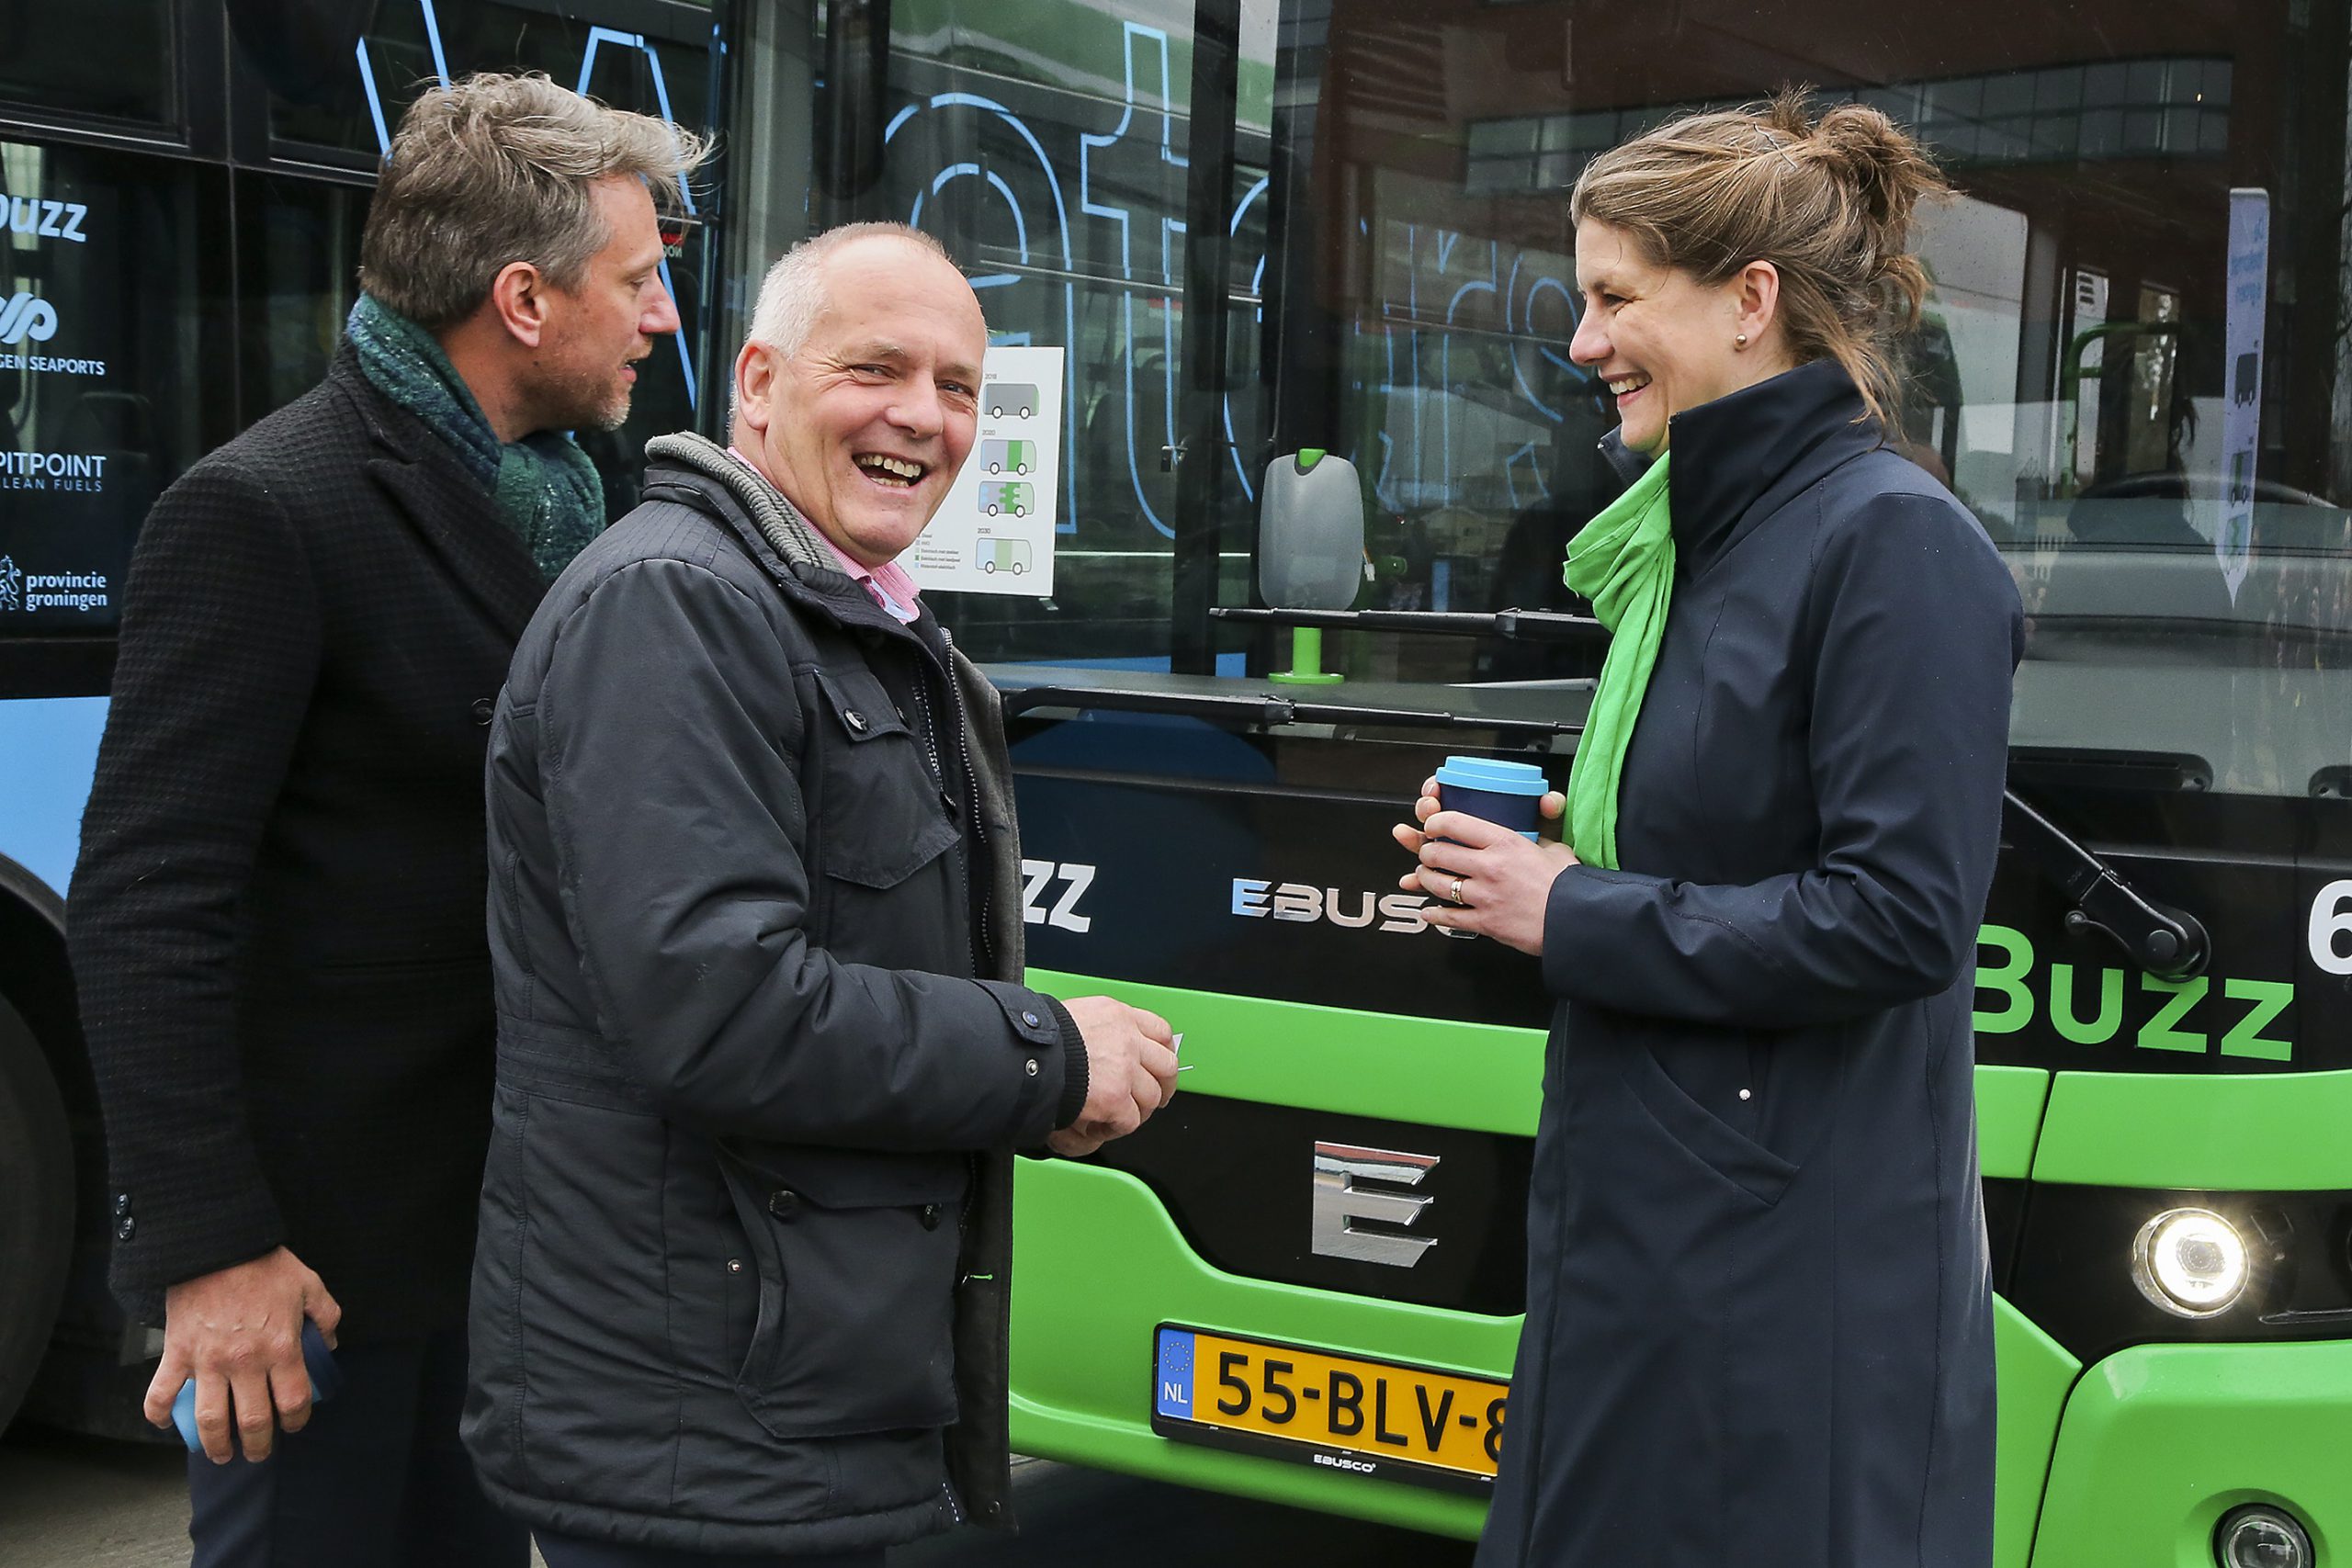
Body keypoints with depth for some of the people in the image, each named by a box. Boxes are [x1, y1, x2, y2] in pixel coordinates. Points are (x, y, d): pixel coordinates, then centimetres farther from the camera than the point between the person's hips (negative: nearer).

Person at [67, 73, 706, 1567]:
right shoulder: (264, 515, -17)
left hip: (508, 1205, 7)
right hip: (328, 1231, -7)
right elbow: (151, 902, -19)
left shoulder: (563, 494, 7)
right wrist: (213, 1245, -19)